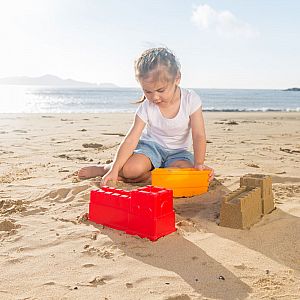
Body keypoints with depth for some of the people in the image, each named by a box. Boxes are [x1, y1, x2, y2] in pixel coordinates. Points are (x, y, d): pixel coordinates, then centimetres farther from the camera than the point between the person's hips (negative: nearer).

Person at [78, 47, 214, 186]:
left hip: (177, 152, 2)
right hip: (151, 145, -1)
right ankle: (105, 168, 1)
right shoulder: (146, 107, -14)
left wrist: (198, 164, -29)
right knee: (131, 168, -32)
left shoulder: (191, 99, -15)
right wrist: (114, 169, -29)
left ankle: (146, 175, -14)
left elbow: (198, 136, -16)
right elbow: (131, 139, -20)